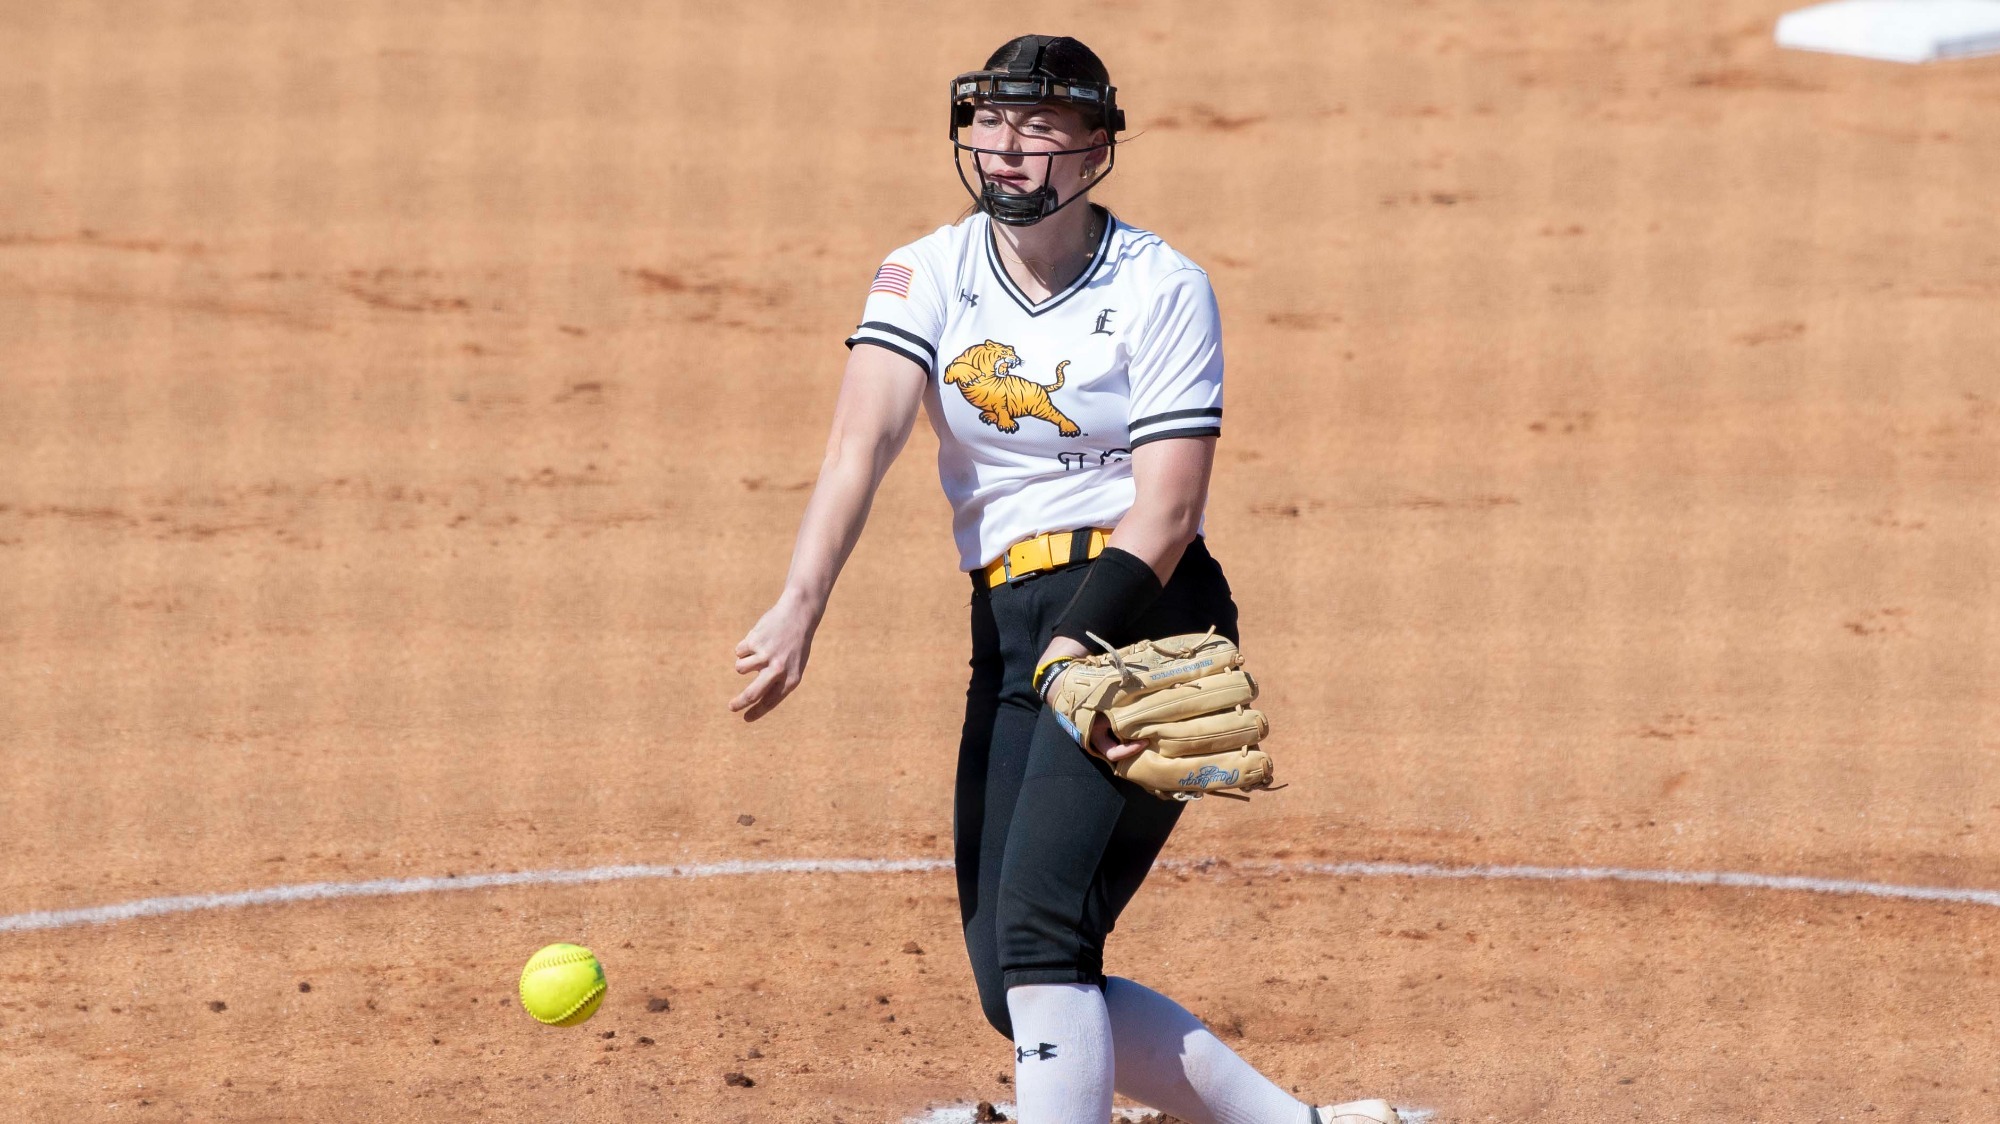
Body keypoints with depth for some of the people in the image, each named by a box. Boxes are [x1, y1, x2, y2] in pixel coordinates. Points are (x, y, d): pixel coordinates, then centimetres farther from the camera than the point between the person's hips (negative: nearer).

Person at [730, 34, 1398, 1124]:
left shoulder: (1162, 289, -5)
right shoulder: (925, 277, 5)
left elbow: (1165, 510, -12)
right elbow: (863, 437, -13)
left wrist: (1076, 650, -28)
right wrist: (801, 604, -30)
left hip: (1143, 614, -6)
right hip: (1008, 626, 6)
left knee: (1038, 924, -22)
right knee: (1014, 985, 1)